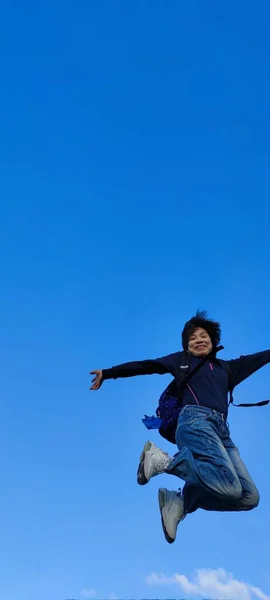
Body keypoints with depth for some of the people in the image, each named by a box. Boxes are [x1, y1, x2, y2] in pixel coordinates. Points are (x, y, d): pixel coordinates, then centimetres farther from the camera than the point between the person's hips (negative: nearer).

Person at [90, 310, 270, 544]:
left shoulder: (226, 368, 29)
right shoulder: (182, 360, 18)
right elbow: (145, 365, 13)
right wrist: (107, 373, 7)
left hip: (221, 430, 6)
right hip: (195, 420, -6)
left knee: (249, 497, -10)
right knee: (229, 486, -28)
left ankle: (179, 501, -1)